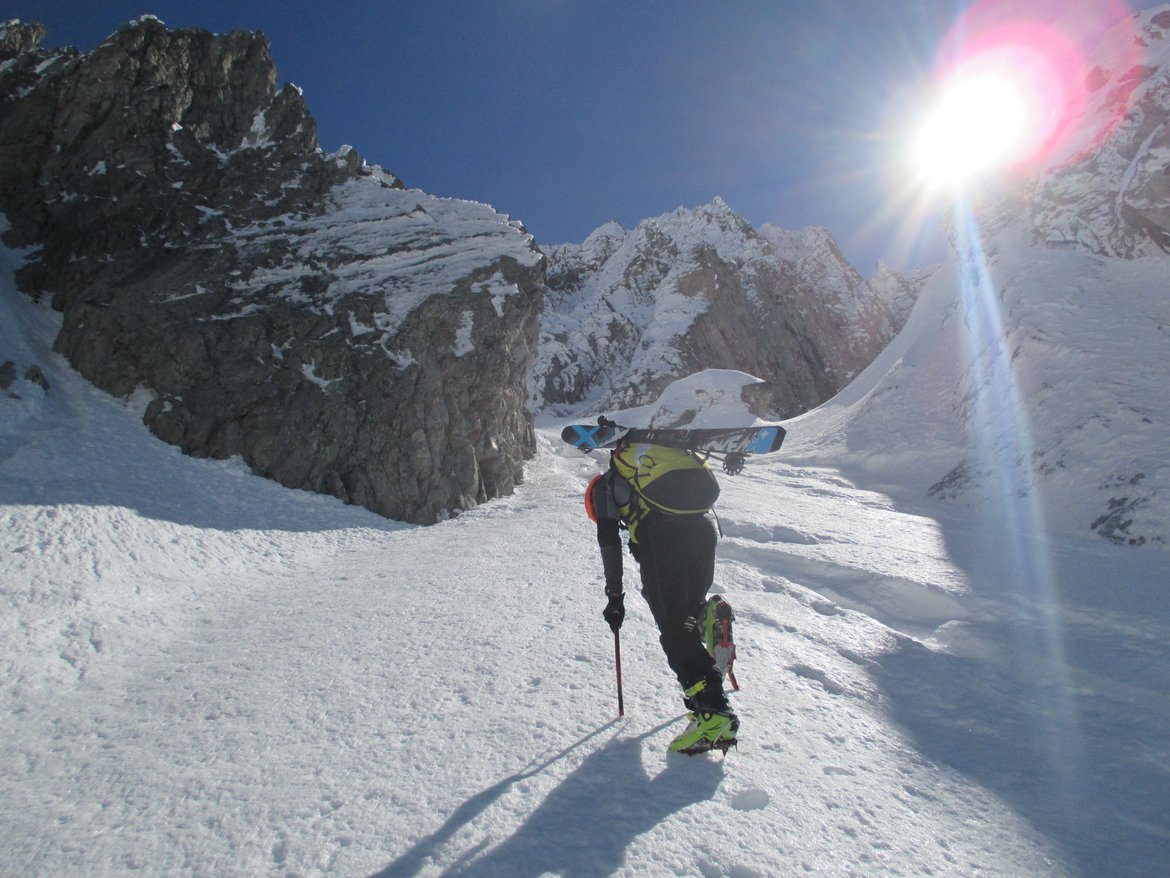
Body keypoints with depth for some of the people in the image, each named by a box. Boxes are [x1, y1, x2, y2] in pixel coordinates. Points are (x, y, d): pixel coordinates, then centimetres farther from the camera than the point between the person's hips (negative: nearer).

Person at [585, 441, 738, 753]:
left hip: (660, 534, -5)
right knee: (690, 607, 25)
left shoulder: (605, 484, 23)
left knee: (674, 625, -3)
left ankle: (712, 711, -11)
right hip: (702, 525, 5)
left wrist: (614, 595, 20)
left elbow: (609, 541, 13)